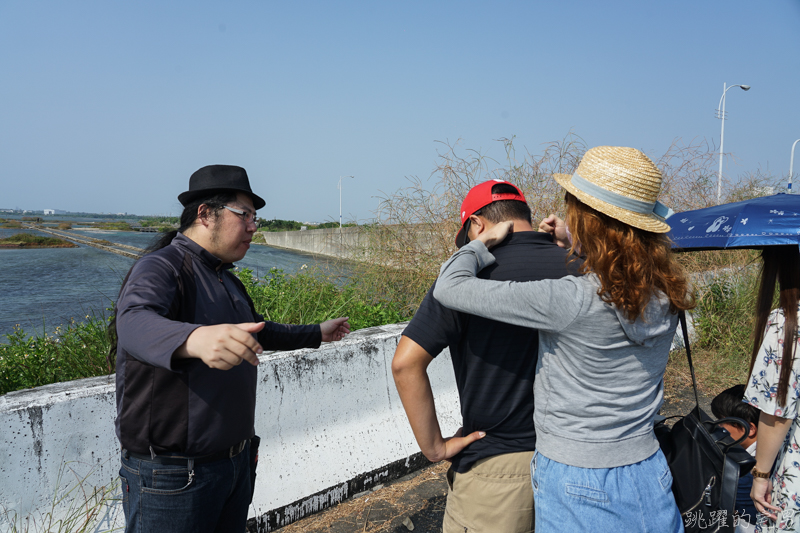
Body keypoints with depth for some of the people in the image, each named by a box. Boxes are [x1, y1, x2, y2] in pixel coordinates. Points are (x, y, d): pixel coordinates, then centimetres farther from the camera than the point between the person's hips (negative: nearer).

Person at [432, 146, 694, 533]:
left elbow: (450, 288, -22)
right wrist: (575, 241, 17)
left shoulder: (571, 300, -27)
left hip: (578, 489, -5)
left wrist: (484, 242, -3)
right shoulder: (667, 294, -8)